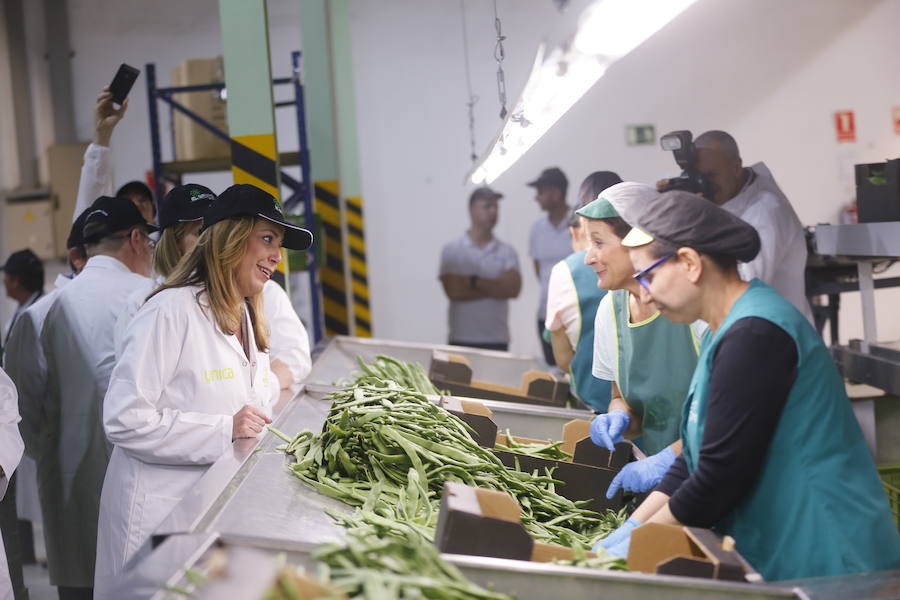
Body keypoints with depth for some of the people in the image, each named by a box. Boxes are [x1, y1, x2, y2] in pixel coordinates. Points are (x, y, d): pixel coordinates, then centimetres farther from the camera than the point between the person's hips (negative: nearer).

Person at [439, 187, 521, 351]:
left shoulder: (507, 252, 8)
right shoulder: (452, 250, 3)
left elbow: (513, 289, -6)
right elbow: (453, 291, -9)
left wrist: (475, 282, -12)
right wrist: (496, 287, -6)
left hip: (497, 341, 2)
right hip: (462, 339, -2)